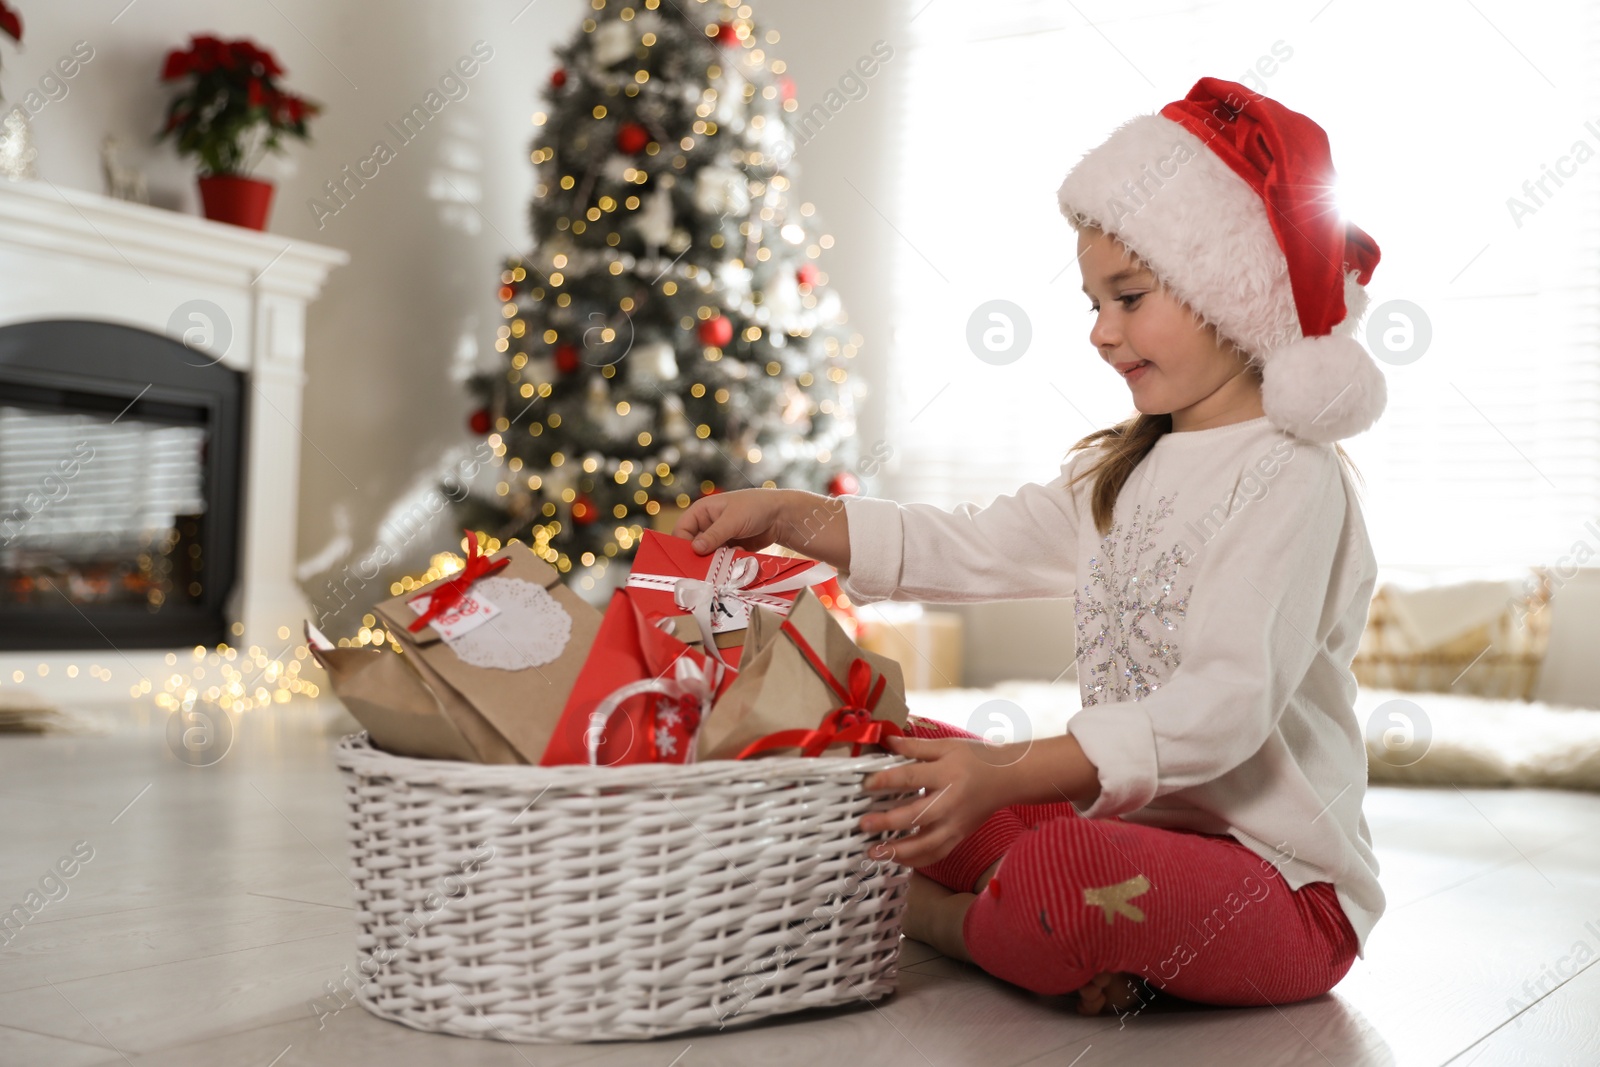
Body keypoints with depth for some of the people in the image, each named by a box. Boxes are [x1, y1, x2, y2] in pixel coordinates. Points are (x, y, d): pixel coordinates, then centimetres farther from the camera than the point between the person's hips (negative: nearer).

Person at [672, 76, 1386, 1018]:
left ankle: (938, 918, -3)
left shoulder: (1296, 479, -15)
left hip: (1280, 884, -8)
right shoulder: (1123, 474, 15)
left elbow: (1228, 702, -27)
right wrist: (787, 517, 4)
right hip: (1123, 822, 8)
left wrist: (1011, 773, -35)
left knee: (1064, 871, -35)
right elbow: (975, 549, 14)